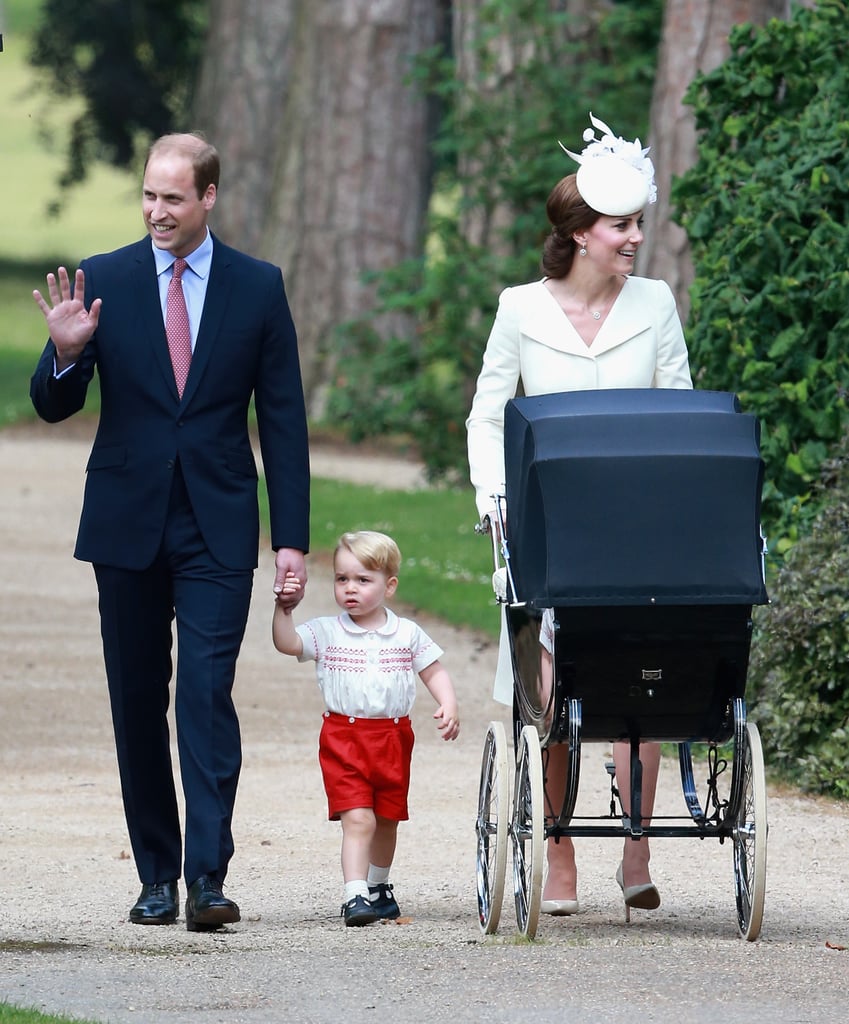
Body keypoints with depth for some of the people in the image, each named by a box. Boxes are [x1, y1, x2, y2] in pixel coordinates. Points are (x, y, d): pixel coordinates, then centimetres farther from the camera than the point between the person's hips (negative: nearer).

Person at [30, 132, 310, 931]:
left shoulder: (257, 288, 3)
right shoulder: (101, 283, 3)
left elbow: (283, 421, 5)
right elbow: (53, 407, 4)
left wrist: (292, 537, 0)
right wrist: (66, 354, -19)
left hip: (217, 529, -2)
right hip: (128, 525, 2)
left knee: (207, 694, -13)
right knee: (137, 703, 6)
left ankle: (208, 876, -17)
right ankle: (157, 874, 14)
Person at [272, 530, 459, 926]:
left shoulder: (407, 634, 3)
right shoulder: (326, 633, -1)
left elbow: (434, 672, 9)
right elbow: (286, 642, -12)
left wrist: (448, 705, -6)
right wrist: (283, 607, -24)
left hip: (393, 737, 3)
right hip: (344, 737, -3)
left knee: (386, 820, 16)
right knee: (357, 819, -15)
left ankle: (379, 889, 36)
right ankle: (355, 895, -19)